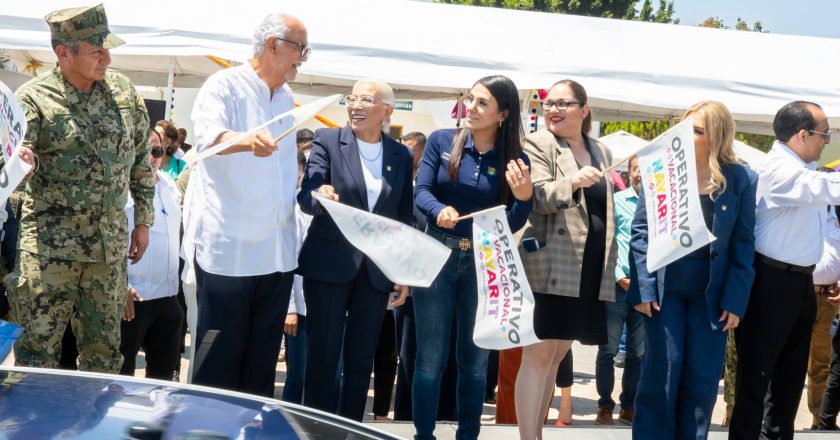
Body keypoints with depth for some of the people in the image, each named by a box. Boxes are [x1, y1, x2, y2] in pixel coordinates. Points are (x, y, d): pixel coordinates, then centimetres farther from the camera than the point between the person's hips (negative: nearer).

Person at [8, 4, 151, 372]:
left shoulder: (123, 91, 7)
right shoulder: (34, 98, -8)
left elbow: (141, 156, 16)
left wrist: (143, 220, 15)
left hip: (110, 244, 4)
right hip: (50, 245, -4)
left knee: (105, 348, 10)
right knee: (39, 347, -5)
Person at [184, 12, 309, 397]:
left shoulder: (286, 98, 14)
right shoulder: (224, 86, -10)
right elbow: (208, 136, -31)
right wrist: (248, 140, -51)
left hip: (276, 251, 7)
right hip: (228, 247, -7)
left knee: (262, 358, 11)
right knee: (219, 359, -1)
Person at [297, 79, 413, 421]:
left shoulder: (401, 156, 8)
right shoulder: (328, 140, -1)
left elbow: (404, 217, 11)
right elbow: (306, 197, -9)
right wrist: (321, 196, -33)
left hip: (377, 270, 3)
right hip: (329, 264, -3)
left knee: (361, 360, 6)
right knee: (323, 356, -1)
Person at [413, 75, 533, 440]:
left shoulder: (514, 160, -2)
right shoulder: (441, 142, -3)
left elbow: (513, 223, -4)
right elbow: (421, 191, -10)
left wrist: (524, 196, -24)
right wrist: (439, 211, -31)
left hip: (484, 264, 1)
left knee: (475, 358, 9)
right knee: (430, 357, 1)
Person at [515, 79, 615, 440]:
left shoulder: (601, 152, 16)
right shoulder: (538, 144, -2)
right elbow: (539, 197, -16)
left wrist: (611, 268, 19)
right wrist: (573, 181, -35)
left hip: (589, 271, 6)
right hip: (549, 267, -6)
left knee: (556, 356, 11)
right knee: (538, 356, -8)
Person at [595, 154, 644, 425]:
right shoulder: (616, 201, 2)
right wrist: (620, 277, -9)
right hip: (618, 285, -2)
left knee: (638, 353, 7)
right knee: (608, 349, -1)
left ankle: (628, 407, 16)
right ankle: (605, 406, 8)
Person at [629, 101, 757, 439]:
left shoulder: (741, 180, -3)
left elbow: (743, 245, -1)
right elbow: (640, 232, -2)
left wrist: (734, 300, -6)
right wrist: (642, 289, -9)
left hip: (710, 294, 1)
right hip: (665, 289, -1)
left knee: (704, 380, 5)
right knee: (661, 374, 0)